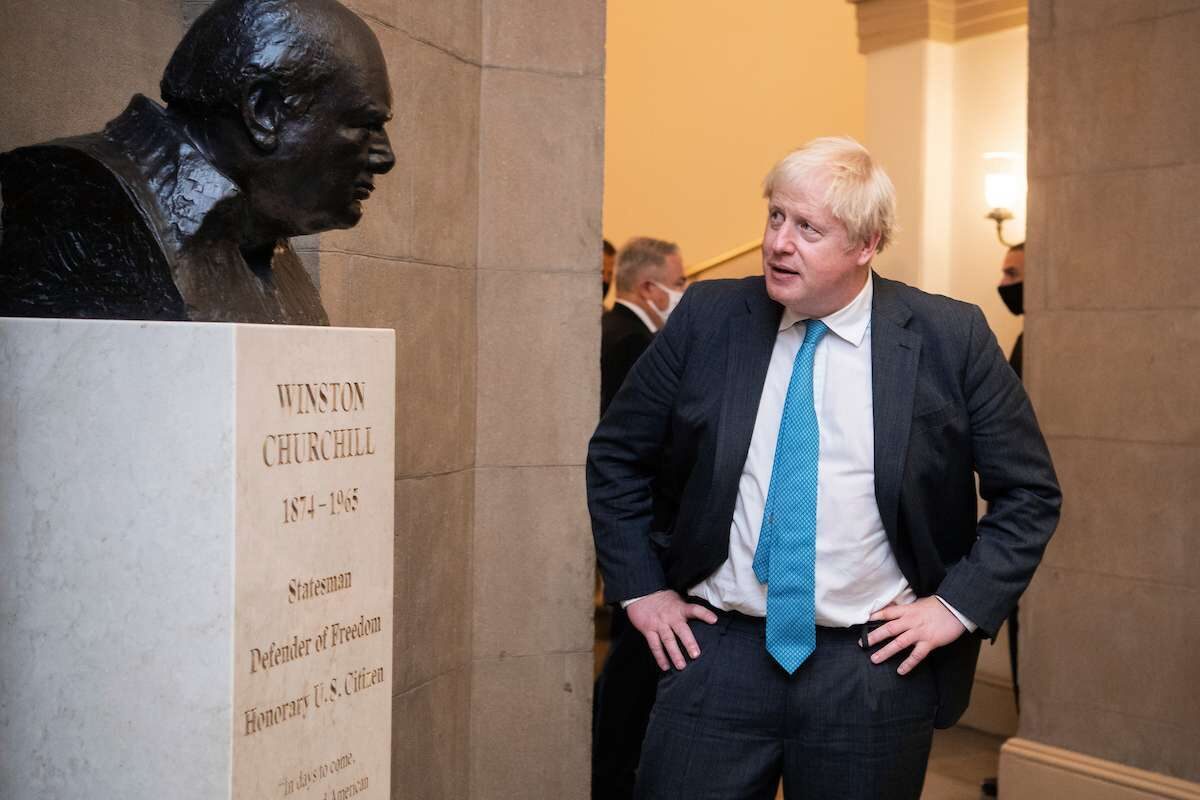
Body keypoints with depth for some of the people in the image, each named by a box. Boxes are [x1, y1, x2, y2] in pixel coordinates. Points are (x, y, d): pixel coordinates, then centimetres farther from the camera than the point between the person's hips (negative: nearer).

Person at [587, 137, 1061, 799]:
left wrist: (959, 605, -5)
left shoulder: (951, 339, -5)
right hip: (718, 650, 1)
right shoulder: (708, 318, -1)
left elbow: (1030, 492, 3)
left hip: (877, 663, -1)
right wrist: (640, 588, 3)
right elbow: (615, 454, 9)